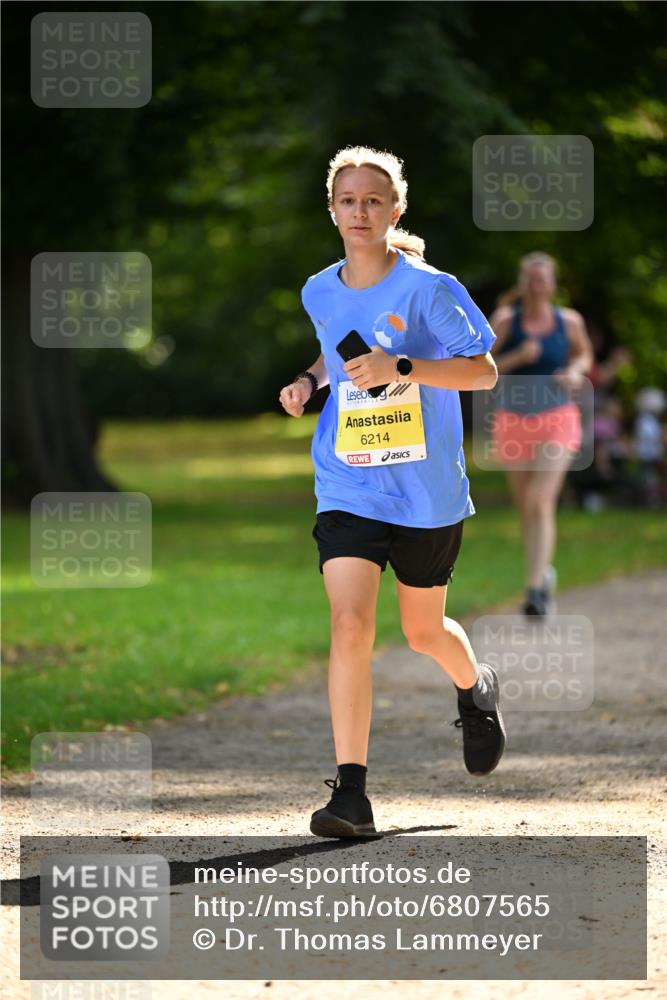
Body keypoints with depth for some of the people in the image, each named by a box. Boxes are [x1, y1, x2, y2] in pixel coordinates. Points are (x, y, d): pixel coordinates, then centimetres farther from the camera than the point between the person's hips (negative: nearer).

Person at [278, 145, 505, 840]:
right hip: (347, 487, 2)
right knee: (350, 626, -17)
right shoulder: (318, 294, 4)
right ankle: (350, 791, -17)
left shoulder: (428, 288, -10)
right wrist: (310, 381, 4)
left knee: (423, 632, 15)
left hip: (427, 490, -2)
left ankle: (475, 689, 52)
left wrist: (401, 368, -23)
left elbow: (484, 371, -10)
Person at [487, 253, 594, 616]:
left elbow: (584, 354, 18)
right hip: (514, 422, 1)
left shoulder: (569, 321, -1)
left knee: (541, 503, -18)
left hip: (556, 421, -1)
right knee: (526, 508, 13)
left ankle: (535, 588, -22)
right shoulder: (505, 320, -6)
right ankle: (543, 572, 37)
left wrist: (576, 371, -4)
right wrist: (517, 357, -21)